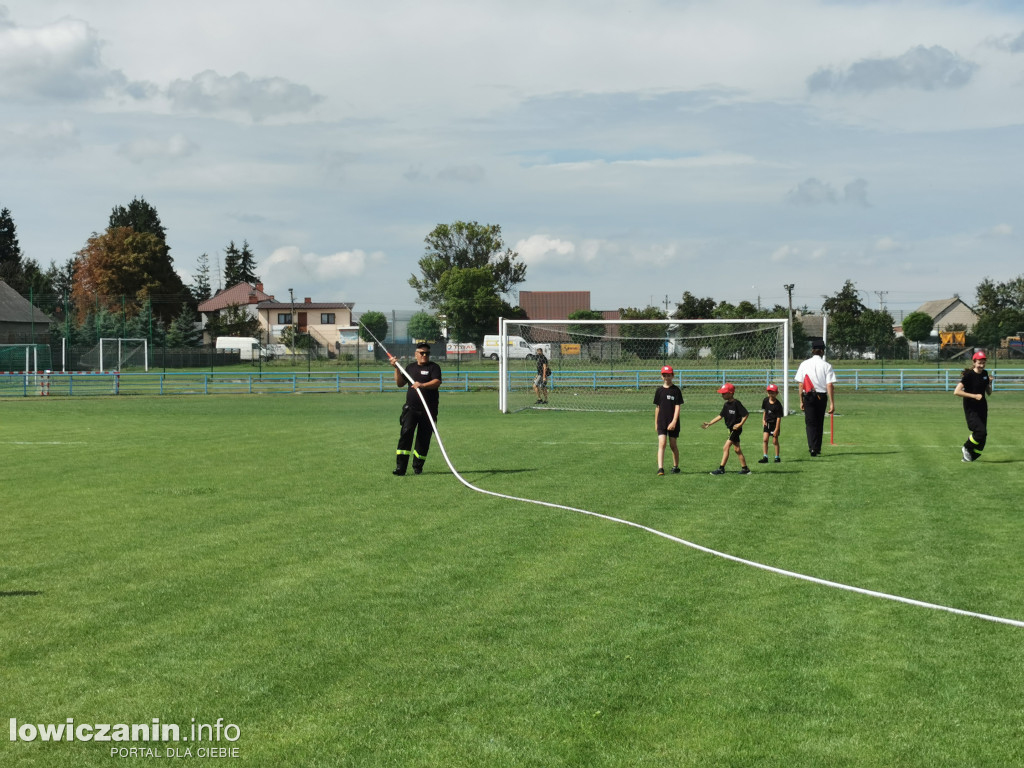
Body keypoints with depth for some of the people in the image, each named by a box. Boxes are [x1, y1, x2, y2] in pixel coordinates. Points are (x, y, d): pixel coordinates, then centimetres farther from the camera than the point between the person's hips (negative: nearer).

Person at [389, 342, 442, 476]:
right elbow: (400, 383, 15)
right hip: (411, 408, 2)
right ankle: (400, 467, -18)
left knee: (424, 439, 1)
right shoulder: (410, 367, 16)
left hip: (428, 409, -2)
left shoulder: (434, 367, 1)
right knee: (406, 432, -14)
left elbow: (437, 382, -16)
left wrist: (422, 385, -32)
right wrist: (396, 368, 3)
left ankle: (417, 466, 15)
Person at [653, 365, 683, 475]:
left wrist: (674, 422, -15)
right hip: (661, 422, 2)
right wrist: (656, 423, 14)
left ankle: (675, 467, 22)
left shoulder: (676, 390, -2)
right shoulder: (659, 390, 7)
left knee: (673, 445, 6)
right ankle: (660, 468, -17)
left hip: (673, 422, -2)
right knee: (662, 443, -11)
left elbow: (677, 407, -6)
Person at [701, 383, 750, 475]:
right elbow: (721, 416, 15)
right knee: (737, 449, 11)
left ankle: (721, 468, -7)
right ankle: (745, 468, 18)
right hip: (731, 429, 9)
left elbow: (746, 414, -16)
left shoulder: (736, 403, -16)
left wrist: (740, 424, -22)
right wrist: (709, 423, 12)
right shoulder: (726, 405, 9)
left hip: (736, 429, -9)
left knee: (726, 448, -10)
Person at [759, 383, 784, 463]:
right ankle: (765, 457, -1)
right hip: (767, 423, 5)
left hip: (775, 424, -5)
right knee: (765, 439, -4)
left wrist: (776, 429, -16)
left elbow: (779, 418, -15)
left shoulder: (778, 404, -17)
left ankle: (777, 457, 14)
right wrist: (763, 419, 8)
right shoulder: (765, 400, -1)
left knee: (775, 441, 0)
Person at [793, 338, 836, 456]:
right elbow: (830, 385, -9)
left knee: (810, 422, -1)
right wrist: (832, 403, -7)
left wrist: (801, 401, 8)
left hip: (808, 397, 0)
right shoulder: (826, 366, -4)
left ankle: (812, 447, -18)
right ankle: (817, 448, 19)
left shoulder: (804, 364, 1)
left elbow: (800, 384, 1)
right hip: (822, 397, 0)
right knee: (819, 423, 13)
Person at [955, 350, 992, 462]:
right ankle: (966, 448, 6)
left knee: (983, 435, 4)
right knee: (980, 431, -20)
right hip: (971, 409, -7)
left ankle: (972, 456, 18)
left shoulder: (985, 374, 7)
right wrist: (974, 396, -24)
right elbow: (957, 392, -22)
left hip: (982, 408, 7)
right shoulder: (969, 375, -14)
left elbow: (989, 393, 15)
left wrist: (990, 383, -5)